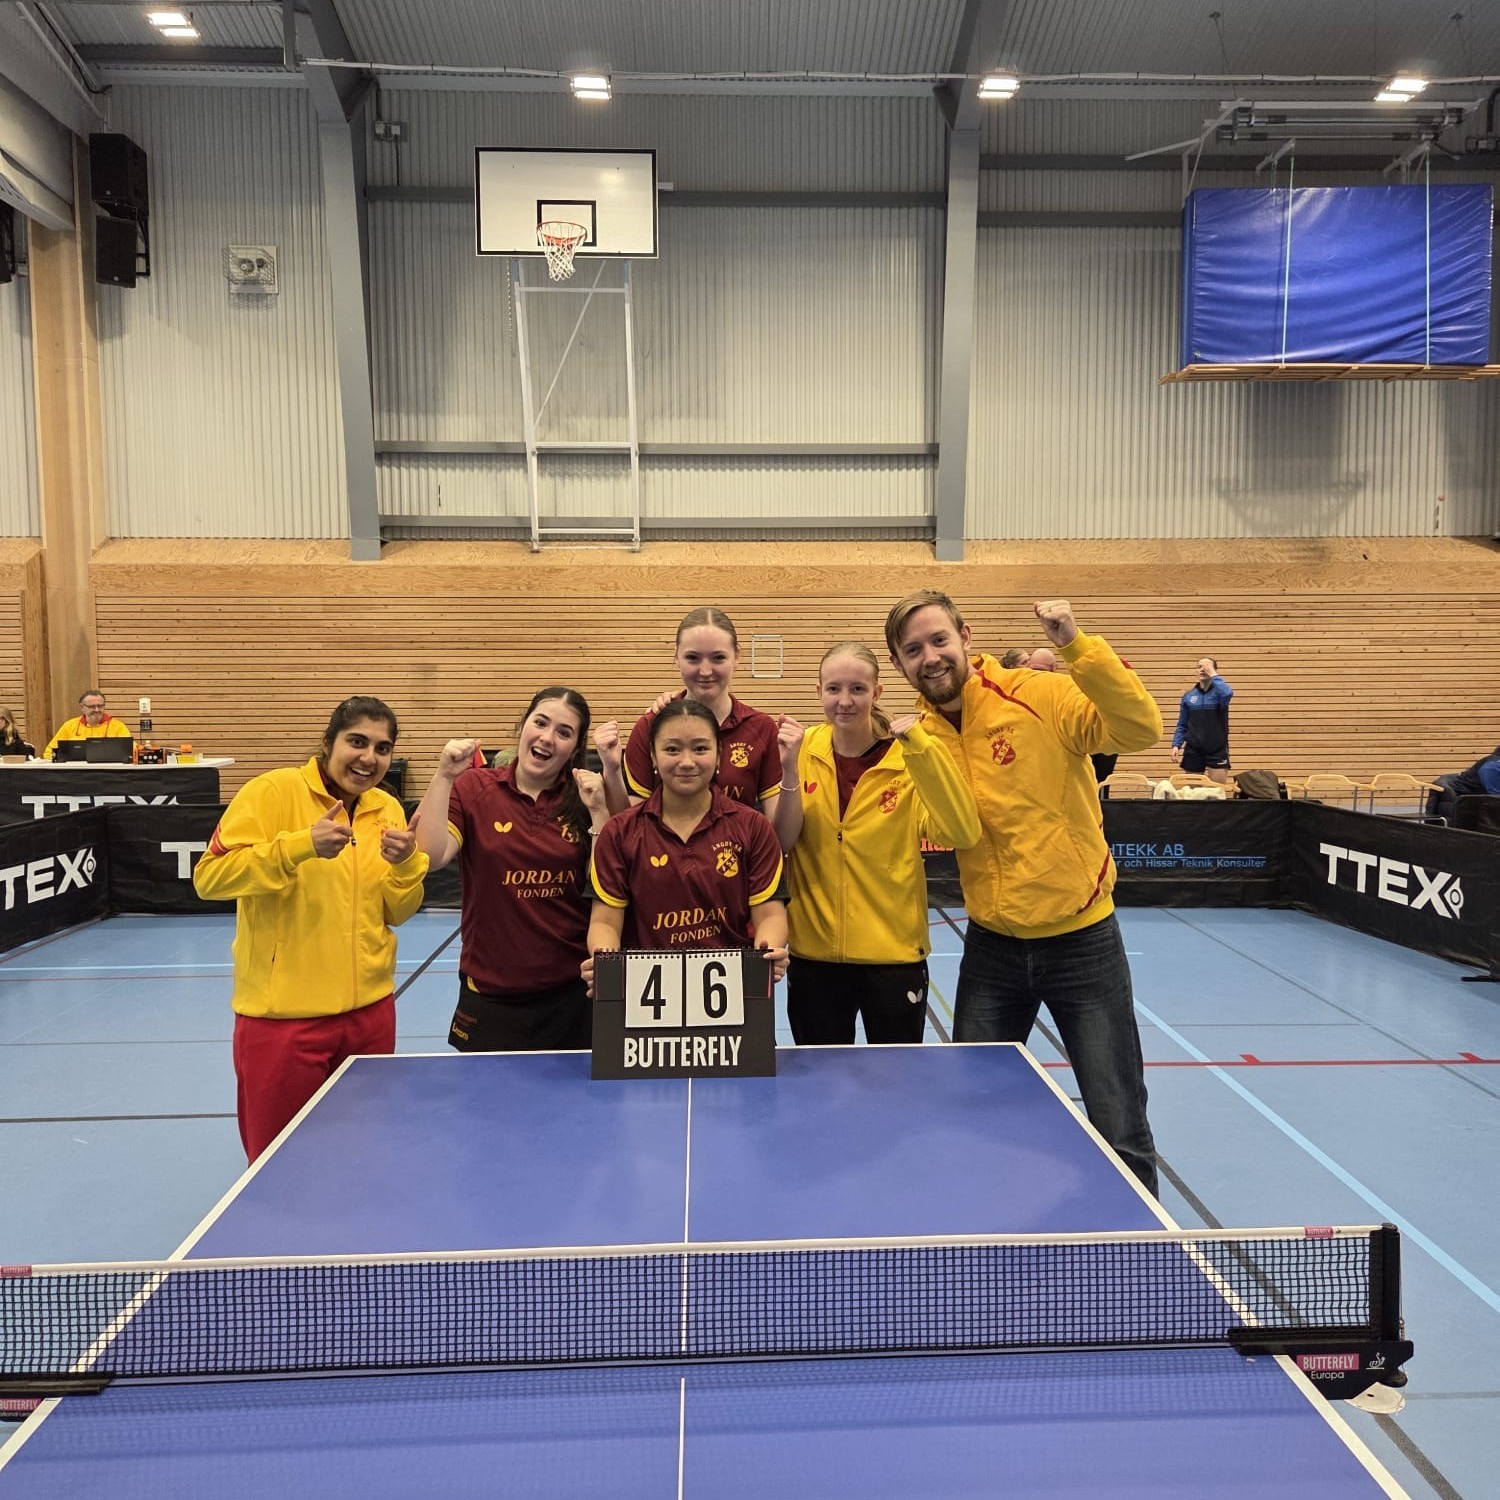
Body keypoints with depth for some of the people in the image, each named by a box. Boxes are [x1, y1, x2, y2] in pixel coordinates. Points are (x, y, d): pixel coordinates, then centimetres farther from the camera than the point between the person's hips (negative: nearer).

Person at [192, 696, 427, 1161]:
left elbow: (396, 914, 9)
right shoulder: (273, 791, -9)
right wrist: (299, 845, -27)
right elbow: (209, 877, -16)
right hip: (283, 1016, -4)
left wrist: (406, 863, -11)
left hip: (370, 1011, 5)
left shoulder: (387, 810, 5)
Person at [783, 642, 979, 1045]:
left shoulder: (908, 757, -8)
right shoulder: (802, 751, -2)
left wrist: (920, 746, -26)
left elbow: (961, 833, -21)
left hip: (894, 954, -1)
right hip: (813, 953, 2)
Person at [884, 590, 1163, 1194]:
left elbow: (1141, 729, -26)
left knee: (1120, 1129, 5)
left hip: (1081, 938, -4)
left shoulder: (1042, 695, -12)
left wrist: (1077, 647, -33)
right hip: (992, 944, 4)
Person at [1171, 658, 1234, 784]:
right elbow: (1182, 725, 9)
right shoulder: (1188, 696, 6)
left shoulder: (1219, 691, -1)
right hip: (1193, 750, 2)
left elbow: (1227, 694, -28)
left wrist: (1213, 675, -16)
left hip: (1217, 750, -2)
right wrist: (1176, 745, -4)